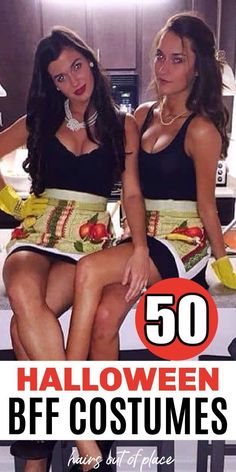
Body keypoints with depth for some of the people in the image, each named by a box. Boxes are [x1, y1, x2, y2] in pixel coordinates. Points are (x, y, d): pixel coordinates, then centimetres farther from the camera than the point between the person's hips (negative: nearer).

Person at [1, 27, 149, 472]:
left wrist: (140, 247, -15)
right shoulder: (40, 121, 17)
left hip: (89, 239, -2)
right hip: (36, 232, 2)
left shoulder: (123, 125, 10)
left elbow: (132, 193, 2)